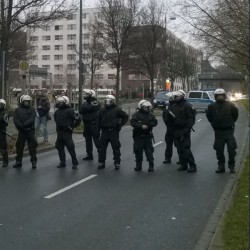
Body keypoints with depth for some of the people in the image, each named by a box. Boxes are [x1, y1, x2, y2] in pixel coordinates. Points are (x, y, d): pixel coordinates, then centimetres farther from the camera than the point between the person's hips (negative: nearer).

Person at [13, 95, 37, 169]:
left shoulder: (32, 109, 3)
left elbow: (32, 119, -10)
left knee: (32, 146, -1)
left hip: (30, 130, -2)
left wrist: (25, 124, -24)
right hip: (21, 131, 2)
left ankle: (34, 162, 8)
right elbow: (15, 119, -4)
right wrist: (21, 125, -19)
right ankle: (18, 162, 19)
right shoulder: (17, 110, 8)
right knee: (19, 146, 8)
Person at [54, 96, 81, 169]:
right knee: (59, 147, 11)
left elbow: (78, 118, -15)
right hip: (59, 132, 8)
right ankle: (62, 162, 22)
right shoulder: (57, 111, 10)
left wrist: (73, 126, -7)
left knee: (70, 148, -5)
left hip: (67, 133, -7)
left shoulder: (70, 111, -13)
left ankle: (74, 163, 6)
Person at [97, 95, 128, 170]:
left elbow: (125, 116, 3)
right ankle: (101, 163, 14)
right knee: (102, 147, 4)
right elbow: (99, 120, 21)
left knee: (116, 148, 1)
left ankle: (117, 163, 10)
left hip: (114, 131, -4)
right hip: (104, 131, 4)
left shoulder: (117, 109, -2)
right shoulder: (102, 110, 10)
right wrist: (99, 128, 10)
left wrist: (120, 125, -4)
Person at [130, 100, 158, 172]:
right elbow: (133, 122, -15)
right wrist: (141, 126, -25)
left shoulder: (150, 115, 9)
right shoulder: (137, 114, -4)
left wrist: (149, 125, -15)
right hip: (138, 136, -2)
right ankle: (138, 166, 19)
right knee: (138, 152, 6)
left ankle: (151, 166, 8)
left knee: (149, 152, 0)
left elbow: (155, 122, 4)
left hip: (147, 136, 2)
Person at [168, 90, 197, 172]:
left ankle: (192, 166, -2)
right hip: (176, 131, 7)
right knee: (179, 149, 10)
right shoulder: (173, 106, 15)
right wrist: (170, 114, -3)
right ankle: (183, 165, 19)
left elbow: (191, 118, -13)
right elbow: (170, 117, 21)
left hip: (184, 131, -7)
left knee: (186, 149, -10)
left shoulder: (187, 106, -7)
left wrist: (187, 129, -21)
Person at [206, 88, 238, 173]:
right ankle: (221, 166, 19)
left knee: (231, 149, 0)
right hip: (218, 131, 2)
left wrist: (231, 122, 9)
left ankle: (231, 166, 16)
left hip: (229, 130, -1)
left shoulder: (230, 105, -6)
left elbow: (235, 115, 8)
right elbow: (209, 116, 14)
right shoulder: (212, 106, -3)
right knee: (219, 150, 7)